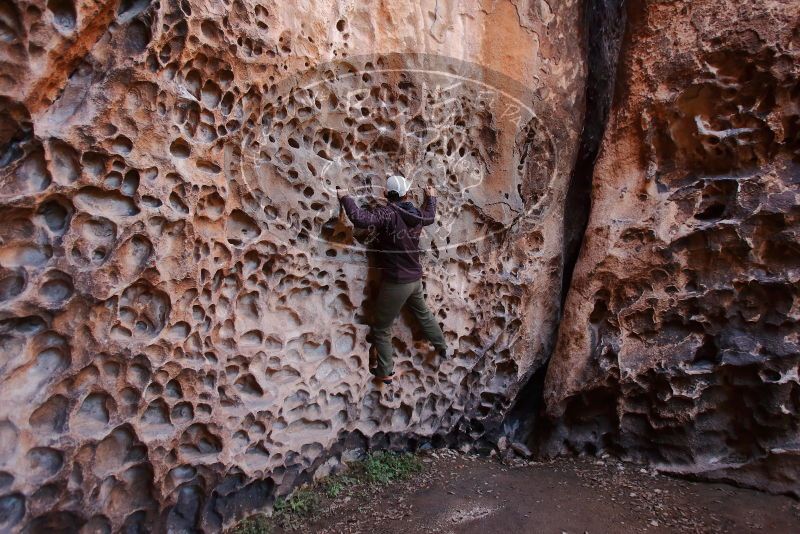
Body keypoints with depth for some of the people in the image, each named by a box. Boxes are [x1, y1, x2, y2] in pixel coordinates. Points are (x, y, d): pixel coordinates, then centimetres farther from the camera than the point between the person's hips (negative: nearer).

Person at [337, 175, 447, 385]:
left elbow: (361, 219, -36)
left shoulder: (387, 213, -21)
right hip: (415, 279, 7)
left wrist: (344, 198, -20)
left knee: (381, 328, 9)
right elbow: (430, 216, 25)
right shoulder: (416, 214, 1)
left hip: (395, 282, -7)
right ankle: (442, 346, 47)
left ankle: (385, 372, 18)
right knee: (423, 314, 31)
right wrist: (431, 197, 44)